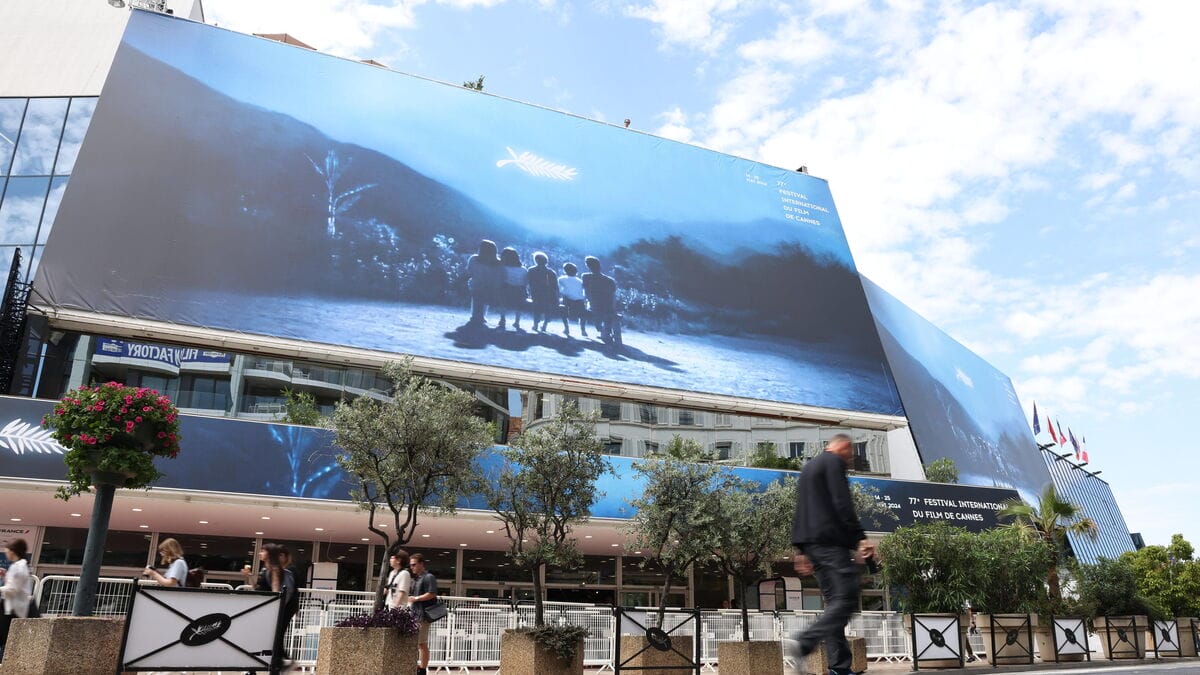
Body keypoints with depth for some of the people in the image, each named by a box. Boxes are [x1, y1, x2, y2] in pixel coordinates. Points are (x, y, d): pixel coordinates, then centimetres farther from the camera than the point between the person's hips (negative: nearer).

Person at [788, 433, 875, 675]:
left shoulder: (809, 467, 27)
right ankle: (805, 641, -28)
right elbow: (842, 504, -13)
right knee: (847, 598, -13)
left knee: (834, 601, 7)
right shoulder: (834, 462, -1)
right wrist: (859, 538, -15)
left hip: (811, 542, 9)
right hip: (831, 540, -9)